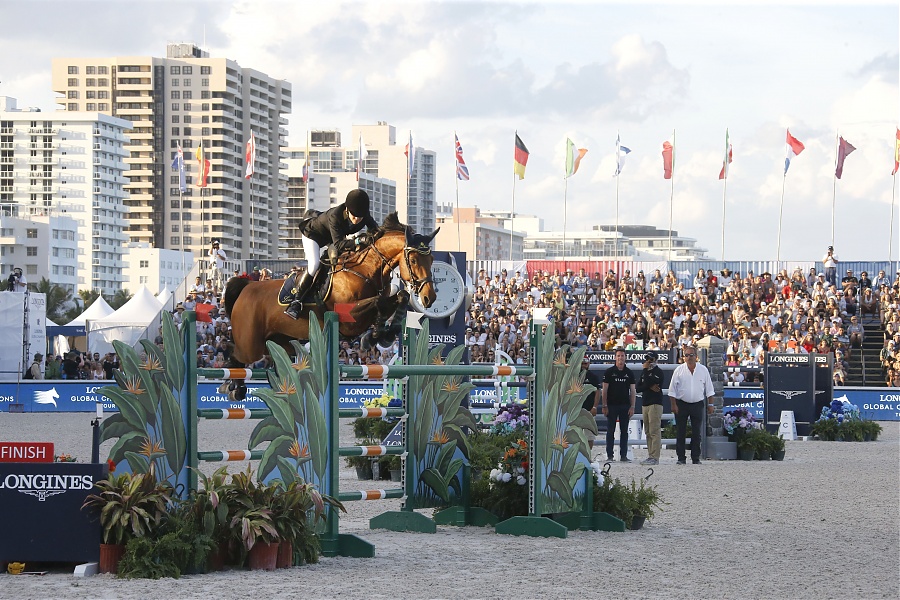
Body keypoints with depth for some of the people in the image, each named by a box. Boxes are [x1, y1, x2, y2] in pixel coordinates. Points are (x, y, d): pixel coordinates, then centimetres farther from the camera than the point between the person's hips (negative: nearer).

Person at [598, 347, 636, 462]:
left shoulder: (629, 373, 8)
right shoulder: (609, 372, 2)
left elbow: (632, 391, 8)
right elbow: (605, 390, 1)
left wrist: (632, 407, 0)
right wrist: (604, 406, -6)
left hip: (625, 406, 2)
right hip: (612, 405, -2)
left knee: (624, 431, 3)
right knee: (610, 431, 0)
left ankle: (623, 455, 6)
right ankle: (609, 456, 3)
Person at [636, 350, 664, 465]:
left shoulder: (658, 372, -5)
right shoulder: (645, 372, 20)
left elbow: (647, 382, -20)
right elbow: (637, 388, 10)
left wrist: (645, 370, -8)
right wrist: (649, 387, -7)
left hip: (655, 404, -9)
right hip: (645, 403, 9)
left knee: (654, 432, -12)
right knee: (648, 432, 9)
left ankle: (655, 457, -15)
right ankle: (650, 456, 12)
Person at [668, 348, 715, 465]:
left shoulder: (703, 370, 4)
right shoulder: (679, 370, -1)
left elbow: (709, 389, 9)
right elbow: (672, 389, 1)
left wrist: (710, 404, 5)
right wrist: (674, 405, -5)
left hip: (697, 404, 1)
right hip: (681, 404, -1)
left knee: (697, 433, 2)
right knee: (680, 433, 0)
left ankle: (696, 458, 8)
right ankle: (681, 458, 4)